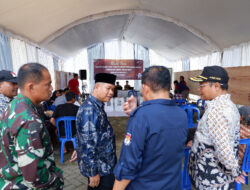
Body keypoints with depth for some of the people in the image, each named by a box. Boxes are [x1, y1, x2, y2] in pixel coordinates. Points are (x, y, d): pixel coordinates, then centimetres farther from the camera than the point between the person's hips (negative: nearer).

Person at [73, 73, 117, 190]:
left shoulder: (96, 106, 5)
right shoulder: (90, 110, -27)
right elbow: (88, 144, -27)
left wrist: (79, 149, 23)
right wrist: (93, 172, -21)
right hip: (99, 168, -9)